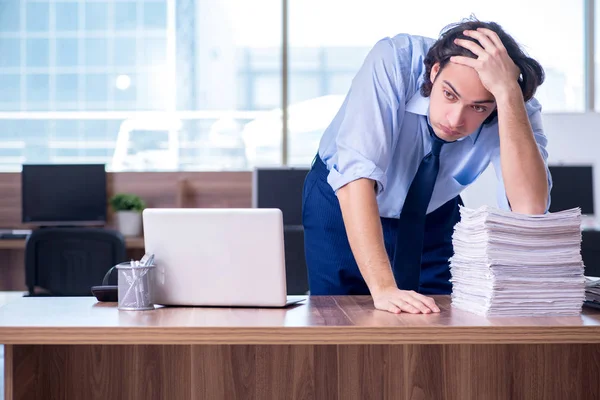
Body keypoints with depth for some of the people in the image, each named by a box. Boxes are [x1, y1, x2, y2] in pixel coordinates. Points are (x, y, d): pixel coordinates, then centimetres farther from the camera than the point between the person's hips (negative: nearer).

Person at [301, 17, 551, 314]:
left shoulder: (517, 109, -27)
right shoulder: (393, 62, -35)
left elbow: (530, 208, -42)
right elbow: (357, 173, -43)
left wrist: (508, 92, -49)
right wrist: (382, 288, -51)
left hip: (432, 215, 2)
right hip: (345, 203, -2)